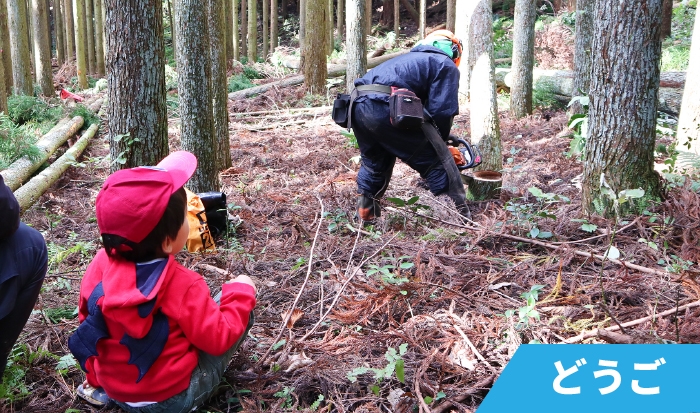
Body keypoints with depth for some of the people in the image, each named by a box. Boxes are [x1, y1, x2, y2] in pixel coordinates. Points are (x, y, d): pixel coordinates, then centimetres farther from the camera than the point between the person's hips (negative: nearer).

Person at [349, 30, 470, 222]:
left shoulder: (411, 58, 36)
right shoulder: (446, 65, 15)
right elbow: (441, 110, 3)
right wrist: (439, 142, 18)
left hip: (358, 106, 8)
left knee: (375, 161, 31)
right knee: (436, 160, 5)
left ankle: (365, 209, 37)